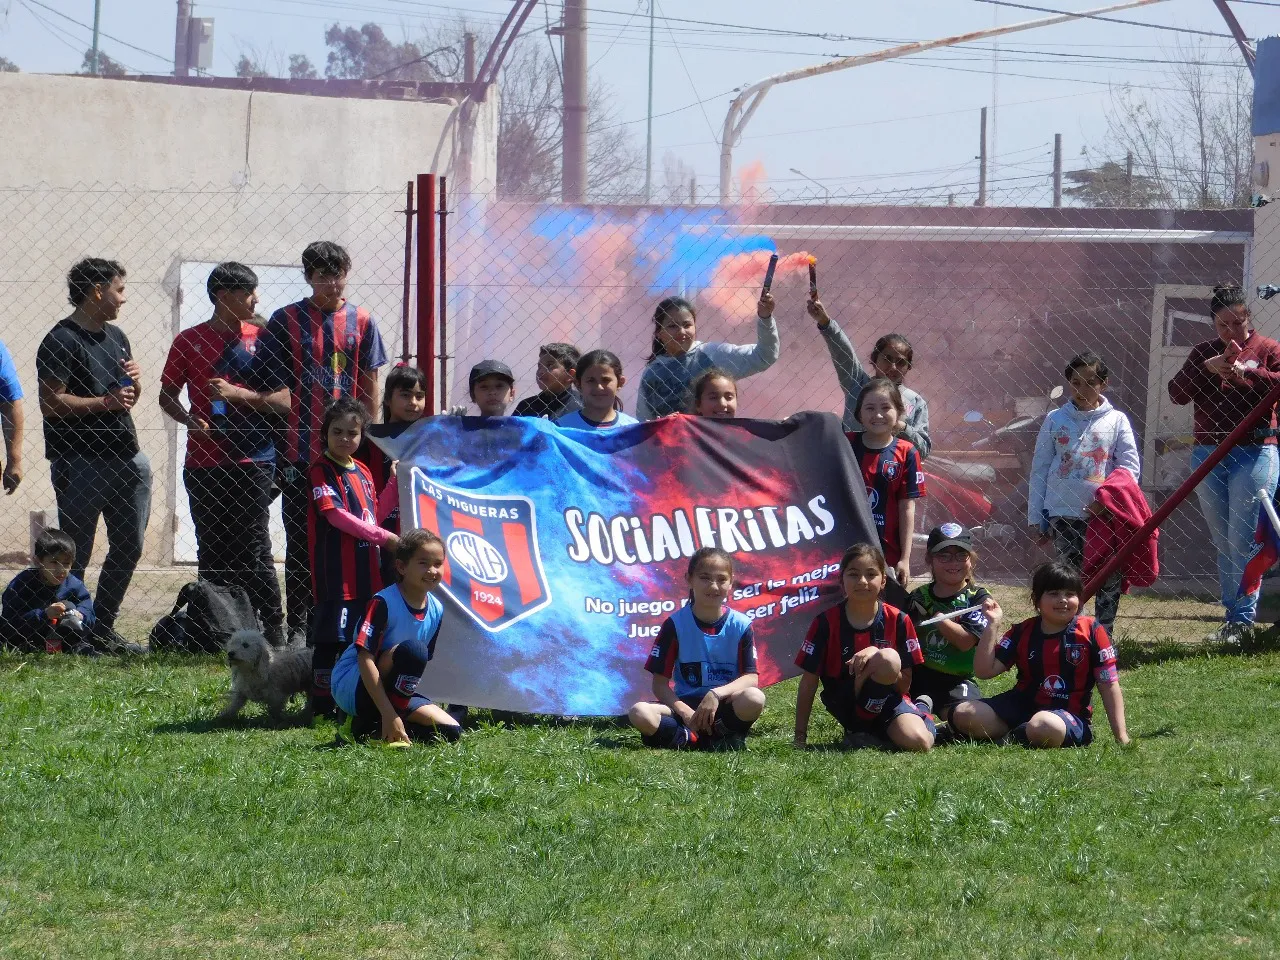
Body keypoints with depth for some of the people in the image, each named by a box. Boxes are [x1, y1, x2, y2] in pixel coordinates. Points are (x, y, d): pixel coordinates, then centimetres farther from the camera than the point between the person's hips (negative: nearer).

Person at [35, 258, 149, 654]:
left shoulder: (116, 337, 18)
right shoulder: (62, 341, -9)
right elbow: (51, 403, -17)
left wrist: (135, 381, 3)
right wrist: (107, 401, -16)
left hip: (125, 456, 9)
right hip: (80, 462, -8)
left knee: (129, 548, 10)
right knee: (75, 555, -3)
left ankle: (103, 629, 19)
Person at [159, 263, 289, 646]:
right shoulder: (190, 341, 7)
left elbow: (285, 399, 1)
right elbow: (167, 395, 13)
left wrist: (237, 393, -12)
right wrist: (189, 419, -7)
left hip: (252, 462, -2)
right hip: (204, 464, 2)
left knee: (254, 550, -6)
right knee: (212, 552, 5)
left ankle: (272, 632, -4)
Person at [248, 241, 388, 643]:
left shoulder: (360, 322, 6)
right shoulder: (287, 320, 1)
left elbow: (369, 388, 10)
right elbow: (267, 382, 2)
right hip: (300, 450, -1)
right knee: (299, 538, 2)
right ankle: (296, 626, 6)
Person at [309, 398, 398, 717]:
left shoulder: (363, 471, 17)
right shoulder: (321, 471, -7)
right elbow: (335, 514, -16)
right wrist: (383, 537, -17)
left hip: (365, 569, 7)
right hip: (335, 570, -7)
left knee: (359, 637, 10)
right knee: (331, 637, -6)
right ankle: (322, 704, -2)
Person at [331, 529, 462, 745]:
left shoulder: (436, 610, 2)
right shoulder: (384, 603, -20)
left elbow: (423, 662, 10)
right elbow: (365, 658, -26)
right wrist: (388, 714, -32)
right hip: (351, 685, -8)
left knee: (450, 731, -8)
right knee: (411, 650, -32)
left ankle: (368, 727, 2)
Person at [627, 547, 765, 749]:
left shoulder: (740, 626, -1)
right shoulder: (675, 624, -2)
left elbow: (751, 678, -6)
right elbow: (660, 683, -4)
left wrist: (718, 693, -25)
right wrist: (684, 712, -21)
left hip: (725, 706, 0)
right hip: (685, 704, 0)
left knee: (754, 699, -34)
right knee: (639, 713, -29)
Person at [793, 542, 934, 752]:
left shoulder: (898, 621, -3)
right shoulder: (827, 622, -6)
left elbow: (904, 685, -4)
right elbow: (809, 682, -3)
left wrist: (875, 655, -21)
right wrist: (800, 737, -5)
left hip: (886, 702, 2)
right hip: (844, 708, -2)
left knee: (920, 742, -30)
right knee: (888, 659, -30)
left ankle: (864, 735, 1)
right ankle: (856, 730, -10)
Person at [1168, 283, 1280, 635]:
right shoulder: (1203, 353, 14)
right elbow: (1177, 393, 3)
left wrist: (1244, 372, -20)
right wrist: (1207, 368, -11)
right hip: (1207, 454, 5)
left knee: (1242, 539, -9)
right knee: (1222, 541, 8)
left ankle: (1244, 618, -7)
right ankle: (1232, 615, 13)